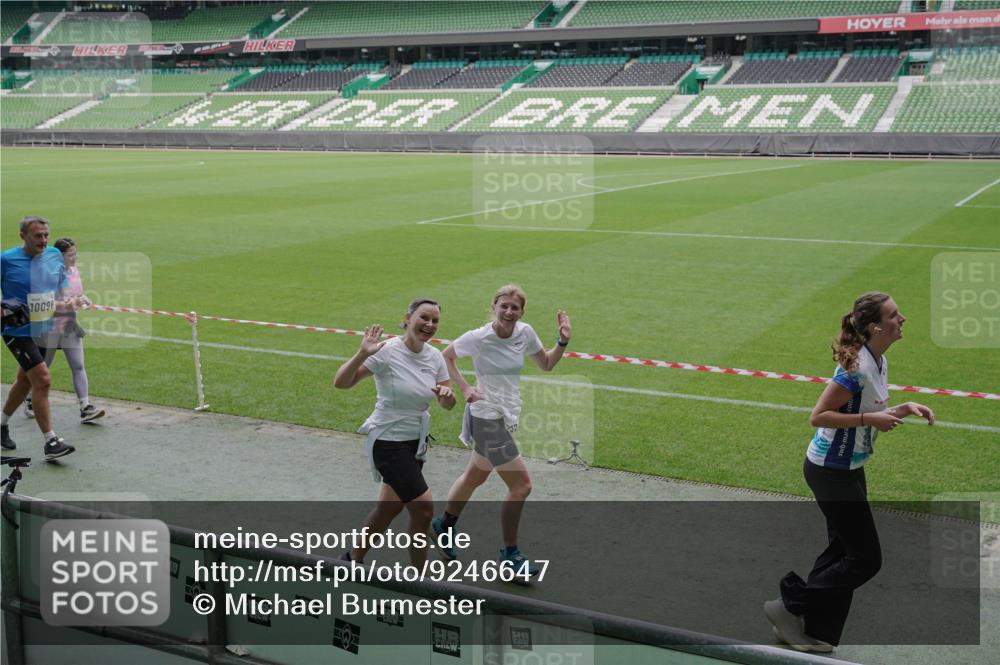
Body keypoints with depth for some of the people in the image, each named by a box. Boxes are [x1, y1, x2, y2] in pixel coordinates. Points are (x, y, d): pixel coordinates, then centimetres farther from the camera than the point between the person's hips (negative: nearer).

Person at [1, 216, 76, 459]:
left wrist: (66, 302, -5)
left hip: (43, 330, 6)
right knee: (42, 379, -17)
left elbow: (62, 286, 15)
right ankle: (50, 442, -12)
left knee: (25, 382, 19)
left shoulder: (54, 255, 3)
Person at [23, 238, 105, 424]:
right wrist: (73, 301, -31)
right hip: (50, 327, -5)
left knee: (78, 367, -4)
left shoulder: (74, 271, 5)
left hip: (70, 327, 6)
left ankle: (85, 408, -7)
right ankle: (30, 402, 32)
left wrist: (83, 299, -2)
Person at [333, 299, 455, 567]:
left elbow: (448, 404, 6)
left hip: (417, 442, 7)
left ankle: (353, 557, 39)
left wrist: (446, 394, -18)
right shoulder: (387, 351, -18)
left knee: (388, 509, 17)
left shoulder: (434, 356, 1)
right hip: (388, 442, -7)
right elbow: (341, 382, -23)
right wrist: (362, 354, -39)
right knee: (423, 507, -10)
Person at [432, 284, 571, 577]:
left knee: (476, 475, 25)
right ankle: (510, 553, 10)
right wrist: (464, 387, -13)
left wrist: (562, 341, -6)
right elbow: (446, 356, -3)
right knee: (521, 485, -7)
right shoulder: (478, 338, -19)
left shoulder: (525, 333, -4)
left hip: (506, 416, 7)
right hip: (486, 418, -7)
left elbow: (546, 364, 10)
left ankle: (445, 525, 48)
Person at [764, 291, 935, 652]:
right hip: (830, 471, -10)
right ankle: (789, 606, 7)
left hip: (849, 469, 10)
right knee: (866, 559, -3)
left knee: (842, 551, 15)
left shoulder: (879, 362, 6)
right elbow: (818, 416, -23)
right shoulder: (856, 366, -24)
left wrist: (904, 409, 2)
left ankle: (815, 634, 25)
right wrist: (869, 418, -26)